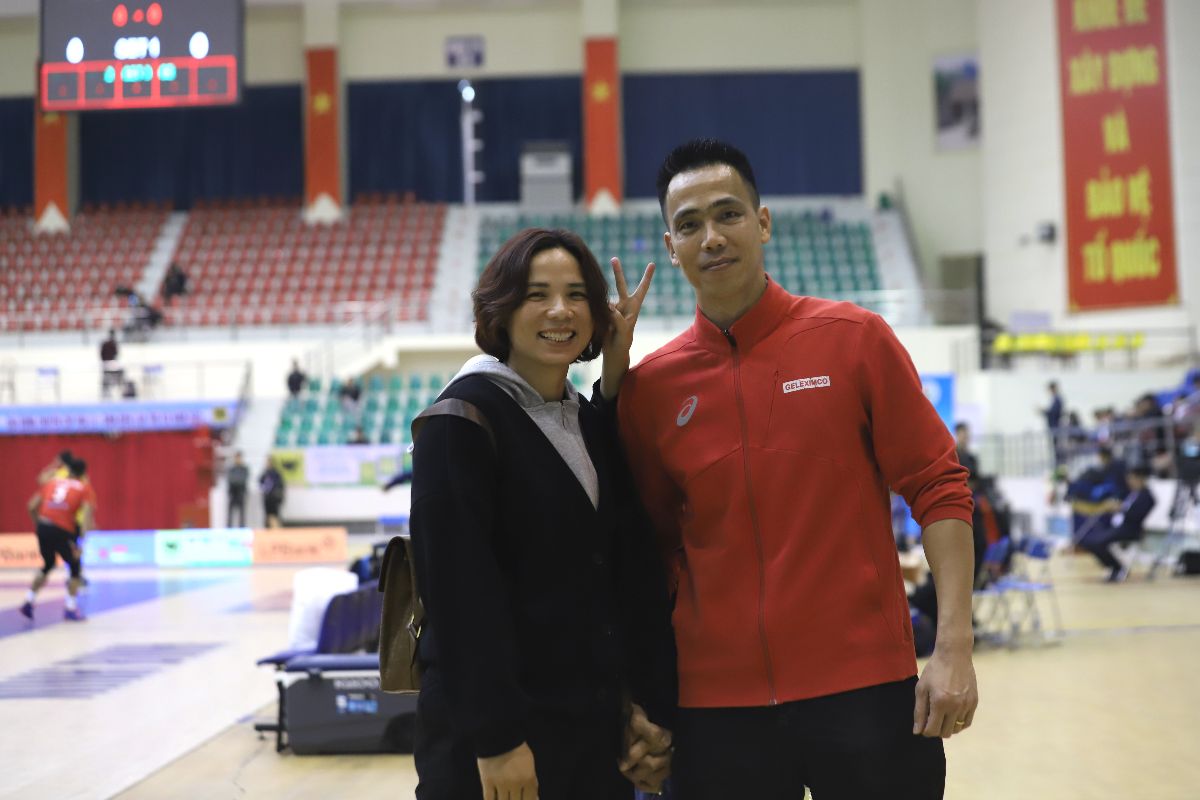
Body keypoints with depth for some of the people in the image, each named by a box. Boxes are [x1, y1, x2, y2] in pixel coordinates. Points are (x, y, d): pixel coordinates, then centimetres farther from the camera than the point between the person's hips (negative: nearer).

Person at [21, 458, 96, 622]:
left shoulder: (52, 481, 17)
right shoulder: (85, 488, 6)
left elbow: (32, 506, 12)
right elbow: (87, 513, -9)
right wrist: (80, 541, -12)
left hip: (43, 527, 4)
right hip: (63, 531, -4)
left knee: (47, 565, 29)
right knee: (75, 568, 16)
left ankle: (29, 601, 25)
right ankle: (71, 609, 12)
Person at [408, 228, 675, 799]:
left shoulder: (596, 423, 11)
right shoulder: (463, 419, -11)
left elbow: (635, 572, 10)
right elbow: (458, 589, -17)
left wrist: (652, 701, 3)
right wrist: (495, 738, -19)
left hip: (599, 730, 7)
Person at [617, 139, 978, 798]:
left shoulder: (855, 338, -2)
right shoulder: (651, 387, 3)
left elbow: (938, 489, -2)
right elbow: (650, 550, 10)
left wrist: (954, 647, -10)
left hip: (864, 686, -1)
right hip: (715, 703, 2)